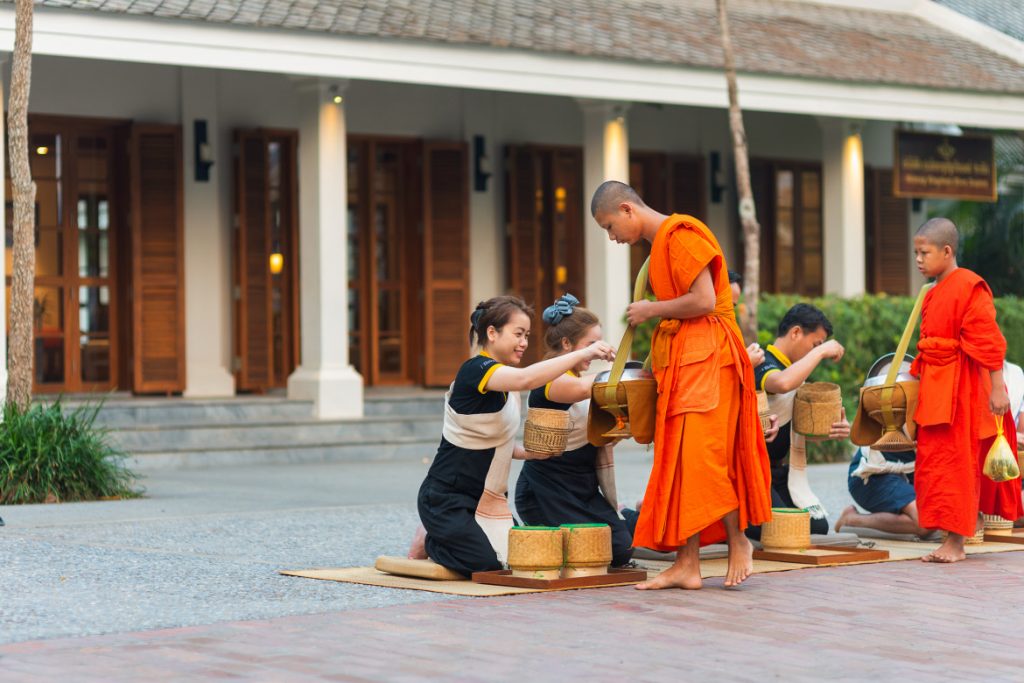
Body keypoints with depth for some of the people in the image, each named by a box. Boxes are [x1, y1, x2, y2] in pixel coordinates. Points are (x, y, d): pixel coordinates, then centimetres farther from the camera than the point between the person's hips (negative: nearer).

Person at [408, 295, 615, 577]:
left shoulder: (505, 382, 11)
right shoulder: (476, 370, -20)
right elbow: (525, 378, -40)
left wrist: (528, 452, 0)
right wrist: (583, 354, -43)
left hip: (488, 498, 9)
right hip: (446, 498, -9)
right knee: (486, 565, -19)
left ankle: (436, 536, 22)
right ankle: (428, 540, 10)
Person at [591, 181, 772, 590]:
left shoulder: (681, 234, -10)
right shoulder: (659, 245, 19)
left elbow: (704, 301, -19)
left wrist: (652, 310, -8)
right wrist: (654, 364, 12)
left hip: (705, 357, -9)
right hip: (678, 362, 9)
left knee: (699, 456, -12)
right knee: (679, 461, 3)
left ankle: (738, 540, 3)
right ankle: (687, 564, 2)